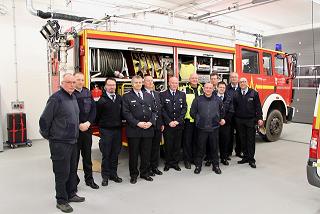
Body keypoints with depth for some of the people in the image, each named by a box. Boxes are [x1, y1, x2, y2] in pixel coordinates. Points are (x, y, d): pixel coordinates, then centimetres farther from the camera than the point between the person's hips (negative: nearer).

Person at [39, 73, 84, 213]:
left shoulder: (73, 97, 10)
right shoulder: (56, 98, -16)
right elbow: (44, 120, -14)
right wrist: (47, 135, -4)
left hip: (73, 141, 8)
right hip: (60, 142, -8)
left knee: (72, 170, 18)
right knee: (62, 172, 3)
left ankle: (71, 194, 34)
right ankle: (61, 201, 18)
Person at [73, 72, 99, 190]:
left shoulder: (88, 93, 9)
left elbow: (93, 109, 7)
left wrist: (88, 123, -7)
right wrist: (79, 125, -14)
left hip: (87, 128, 5)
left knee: (87, 155, 14)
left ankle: (89, 179, 25)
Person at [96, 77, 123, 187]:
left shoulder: (119, 98, 7)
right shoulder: (101, 100, -7)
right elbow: (97, 115, -4)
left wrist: (119, 123, 10)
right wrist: (100, 125, 2)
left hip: (117, 129, 4)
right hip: (106, 130, -4)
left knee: (115, 153, 11)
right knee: (106, 154, 3)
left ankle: (113, 174, 23)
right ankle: (105, 176, 14)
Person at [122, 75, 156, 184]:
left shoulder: (149, 96, 15)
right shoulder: (127, 97, 1)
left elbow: (153, 111, 12)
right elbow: (126, 113, -7)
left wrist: (151, 122, -5)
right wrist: (137, 123, -15)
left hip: (148, 129, 4)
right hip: (134, 130, -3)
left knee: (146, 153, 10)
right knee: (133, 154, 6)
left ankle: (145, 173, 25)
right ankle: (134, 175, 19)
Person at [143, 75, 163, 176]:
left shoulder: (157, 94, 15)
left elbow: (160, 109, 14)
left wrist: (162, 123, 10)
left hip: (158, 125, 6)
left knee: (156, 147, 14)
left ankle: (155, 167, 26)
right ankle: (147, 168, 18)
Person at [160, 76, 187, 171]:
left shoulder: (182, 94, 9)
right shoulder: (163, 94, 2)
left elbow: (184, 108, 4)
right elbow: (162, 109, -3)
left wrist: (178, 121, -7)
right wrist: (169, 121, -10)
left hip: (179, 124, 2)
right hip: (167, 124, -2)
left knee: (177, 145, 7)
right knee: (168, 145, 4)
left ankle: (175, 163, 20)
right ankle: (168, 163, 18)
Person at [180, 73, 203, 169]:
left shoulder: (202, 89, 10)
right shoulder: (184, 90, -3)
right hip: (188, 118, -4)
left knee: (197, 139, 12)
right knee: (187, 140, 2)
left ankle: (195, 158, 24)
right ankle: (187, 160, 13)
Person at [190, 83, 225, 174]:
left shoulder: (217, 100, 5)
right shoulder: (198, 100, 1)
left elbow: (222, 112, 17)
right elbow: (192, 112, 6)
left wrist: (220, 120, 10)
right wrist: (198, 119, 3)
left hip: (214, 128, 1)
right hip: (202, 128, -1)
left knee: (215, 147, 8)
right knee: (200, 147, 6)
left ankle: (216, 165, 22)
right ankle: (198, 165, 18)